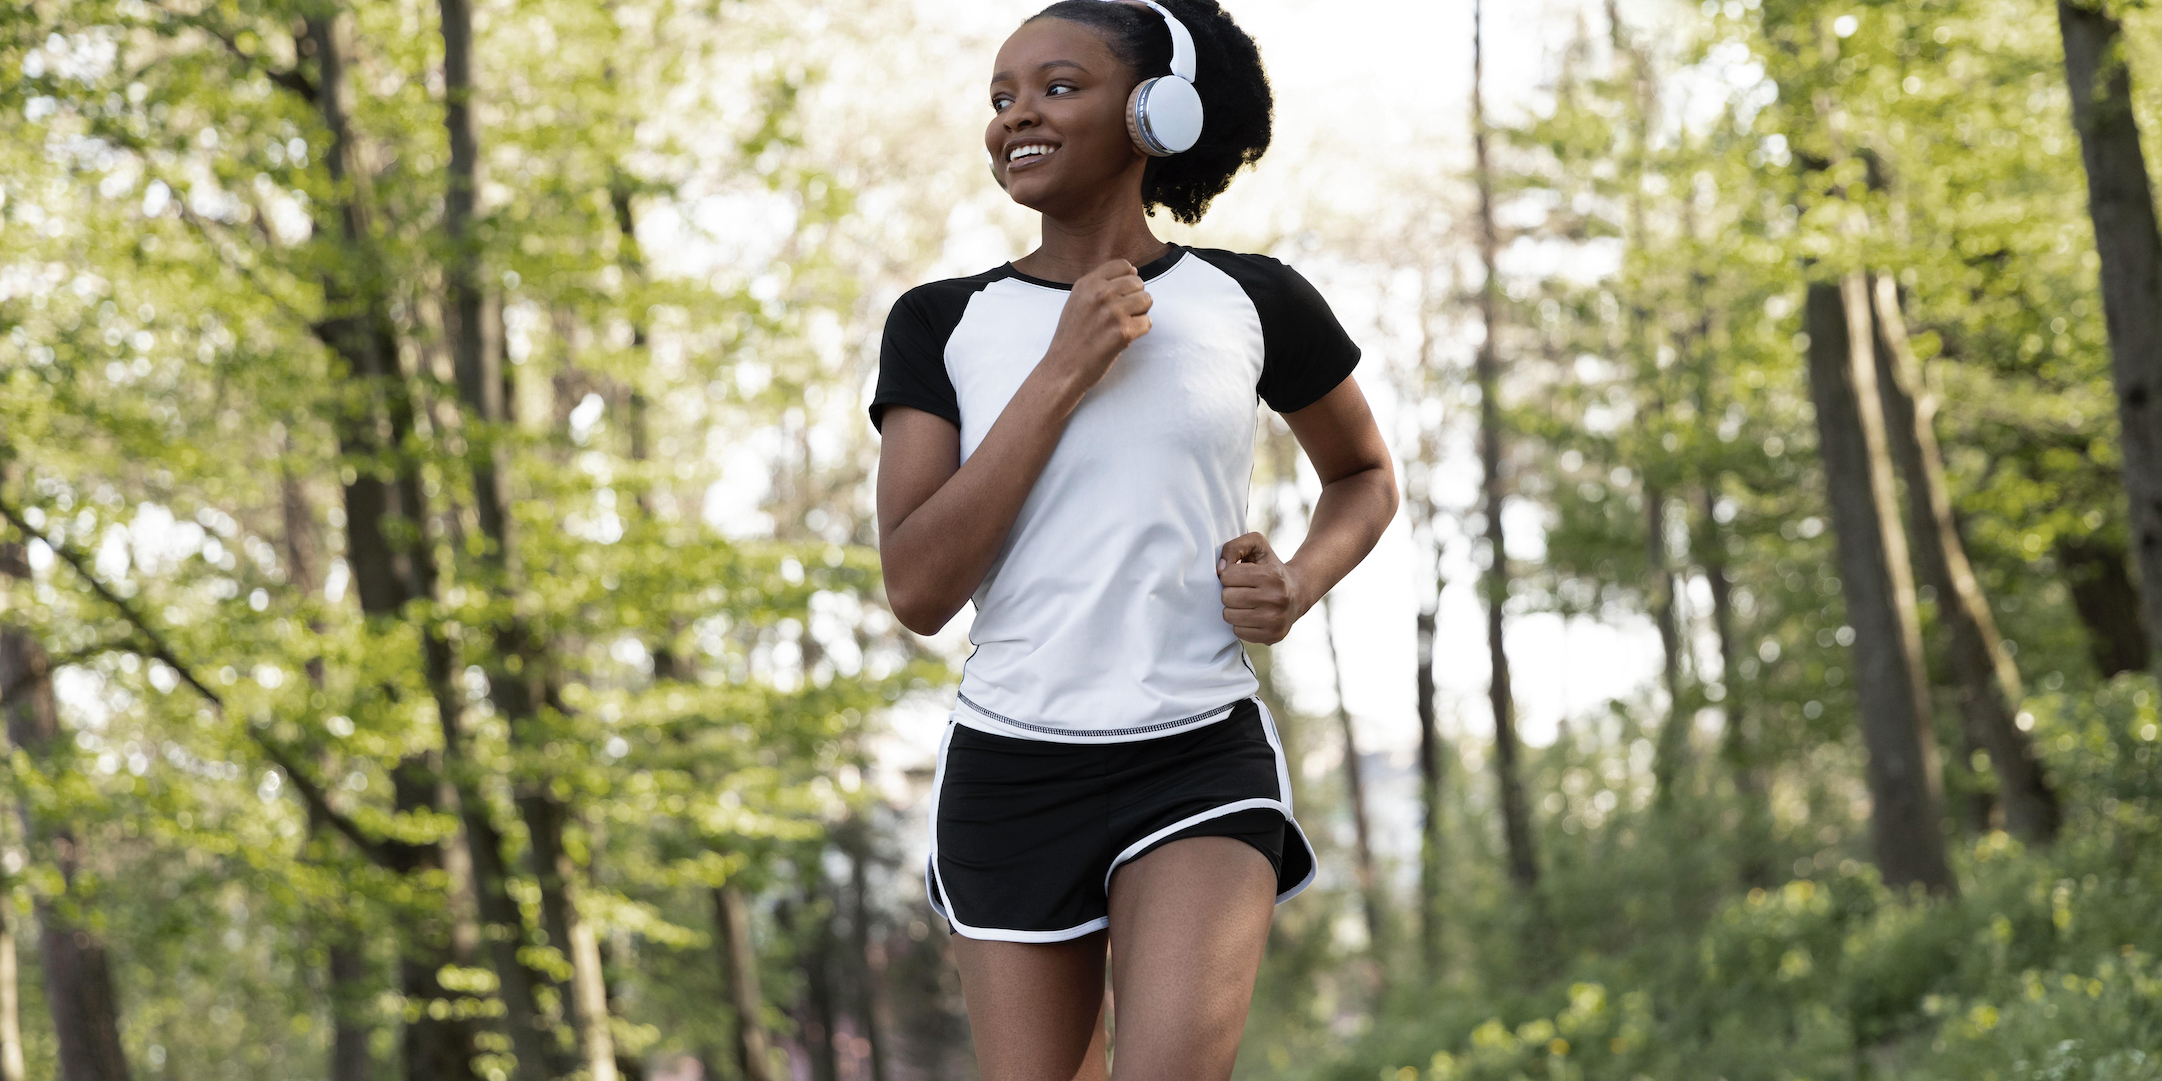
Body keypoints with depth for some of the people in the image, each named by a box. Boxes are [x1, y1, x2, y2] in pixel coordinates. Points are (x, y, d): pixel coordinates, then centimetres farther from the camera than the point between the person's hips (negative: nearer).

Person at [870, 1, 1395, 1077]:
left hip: (1202, 758, -2)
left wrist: (1299, 584, -2)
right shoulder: (940, 324, 2)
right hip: (1010, 771, 2)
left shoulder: (1251, 301, 2)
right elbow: (916, 591, -9)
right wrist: (1065, 372, -13)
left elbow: (1364, 474, 21)